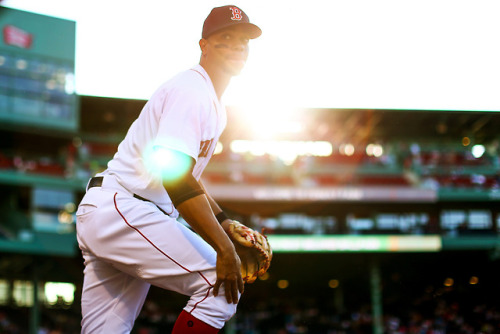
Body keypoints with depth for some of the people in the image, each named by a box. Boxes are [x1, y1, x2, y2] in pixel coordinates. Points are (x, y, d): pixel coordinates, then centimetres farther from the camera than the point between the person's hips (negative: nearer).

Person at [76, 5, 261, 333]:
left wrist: (226, 225, 19)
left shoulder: (214, 105, 19)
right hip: (121, 210, -11)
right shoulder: (192, 90, -13)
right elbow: (174, 176, -25)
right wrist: (224, 248, -27)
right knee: (222, 286, -16)